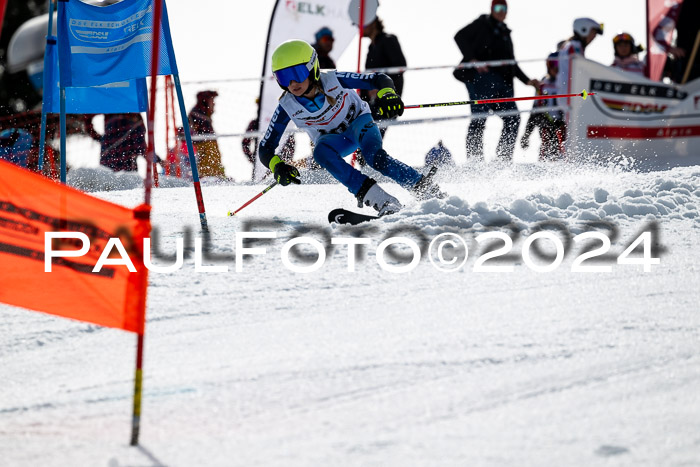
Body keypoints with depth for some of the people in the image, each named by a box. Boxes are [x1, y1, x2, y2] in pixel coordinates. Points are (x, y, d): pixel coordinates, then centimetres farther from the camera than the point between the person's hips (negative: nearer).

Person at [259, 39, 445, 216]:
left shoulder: (333, 80, -29)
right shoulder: (287, 106, -23)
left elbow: (379, 79, -23)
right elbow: (266, 149, -18)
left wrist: (387, 94, -47)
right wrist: (277, 166, -40)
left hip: (359, 122, -2)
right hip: (333, 139, 2)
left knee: (374, 157, -35)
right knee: (321, 152, -35)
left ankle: (427, 189, -20)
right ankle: (378, 199, -39)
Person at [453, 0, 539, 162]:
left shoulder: (505, 32, 27)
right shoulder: (482, 24, 7)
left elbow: (511, 63, 32)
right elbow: (460, 37, -4)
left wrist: (527, 80, 24)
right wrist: (472, 59, -15)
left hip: (501, 83, 7)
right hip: (480, 76, -7)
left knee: (513, 119, -4)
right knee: (479, 118, -15)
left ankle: (503, 159, -3)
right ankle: (474, 160, -18)